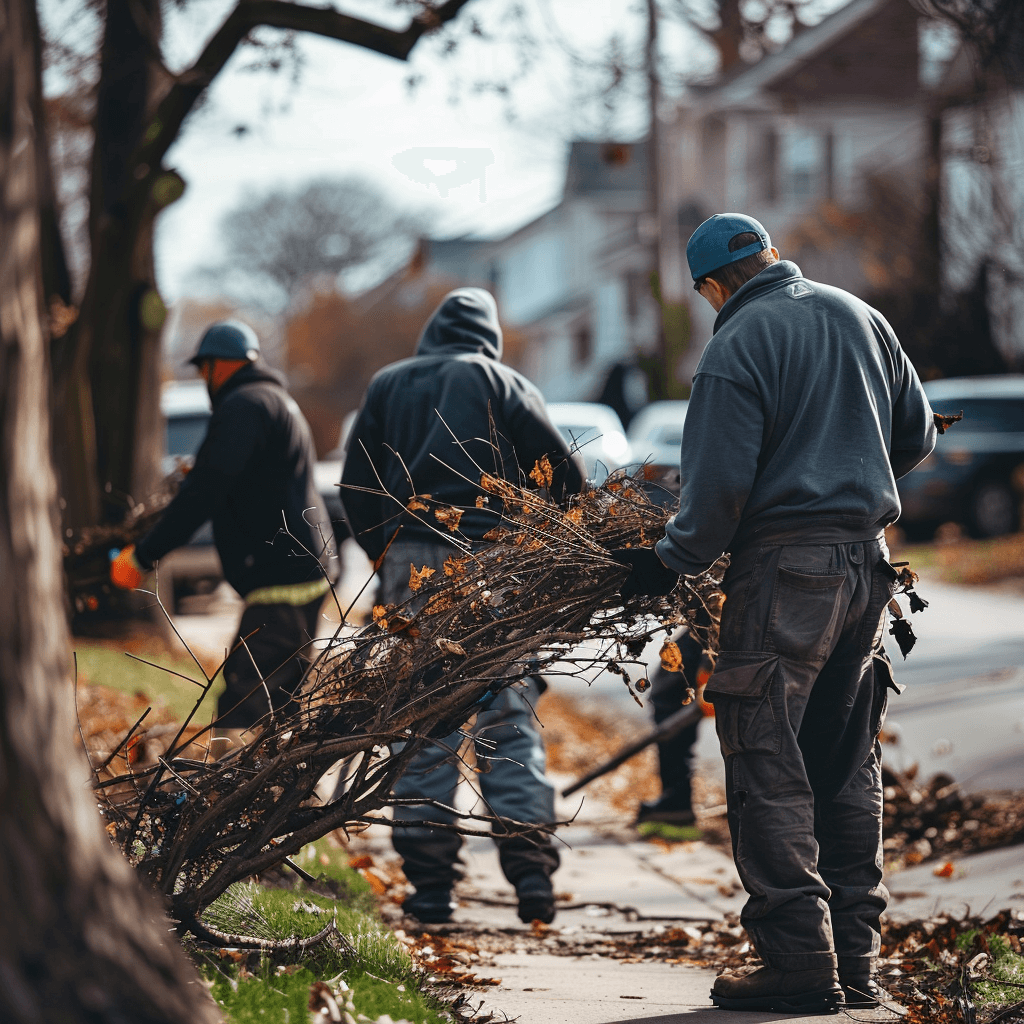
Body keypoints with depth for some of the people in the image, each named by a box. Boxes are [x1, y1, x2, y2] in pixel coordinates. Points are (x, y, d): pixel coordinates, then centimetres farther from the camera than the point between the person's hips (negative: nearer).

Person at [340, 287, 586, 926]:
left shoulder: (389, 386, 16)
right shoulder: (504, 384, 9)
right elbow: (566, 475, 0)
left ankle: (430, 880, 1)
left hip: (412, 561, 1)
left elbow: (357, 488, 13)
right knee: (510, 718, 2)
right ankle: (531, 867, -8)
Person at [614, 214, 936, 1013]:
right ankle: (856, 962, 15)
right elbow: (917, 436, 20)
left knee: (769, 767, -3)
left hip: (785, 565, -7)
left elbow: (721, 483, -15)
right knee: (847, 765, 13)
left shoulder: (739, 345, -8)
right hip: (867, 557, 7)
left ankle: (799, 964, -7)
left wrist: (674, 560, -3)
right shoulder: (860, 317, 13)